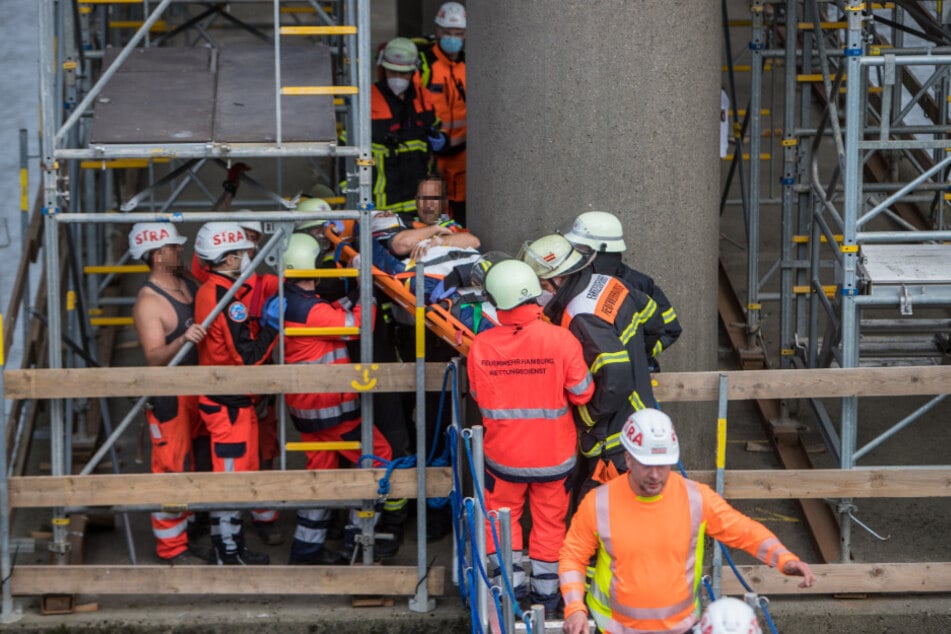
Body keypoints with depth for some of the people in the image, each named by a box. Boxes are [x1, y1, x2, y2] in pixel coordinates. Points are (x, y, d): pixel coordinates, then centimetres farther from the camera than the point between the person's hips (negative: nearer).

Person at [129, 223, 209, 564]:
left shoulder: (188, 286, 7)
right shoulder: (148, 303, -19)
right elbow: (154, 356, -28)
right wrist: (182, 340, -44)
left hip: (194, 388, 9)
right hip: (168, 394, -9)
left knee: (187, 465, 16)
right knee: (171, 470, -5)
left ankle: (183, 539, 27)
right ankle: (171, 548, 3)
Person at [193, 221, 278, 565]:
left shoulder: (208, 291, 9)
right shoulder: (226, 299, -22)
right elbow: (248, 355, -23)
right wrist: (272, 326, -14)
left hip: (234, 399, 10)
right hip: (229, 404, -10)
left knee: (242, 473, 18)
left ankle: (234, 546, 26)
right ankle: (228, 553, 5)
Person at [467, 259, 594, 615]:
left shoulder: (481, 346, -15)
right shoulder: (560, 341, -21)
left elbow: (478, 397, 0)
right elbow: (582, 393, -10)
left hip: (504, 454, 0)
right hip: (554, 453, 0)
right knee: (549, 520, 17)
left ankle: (510, 580, 18)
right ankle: (546, 592, 26)